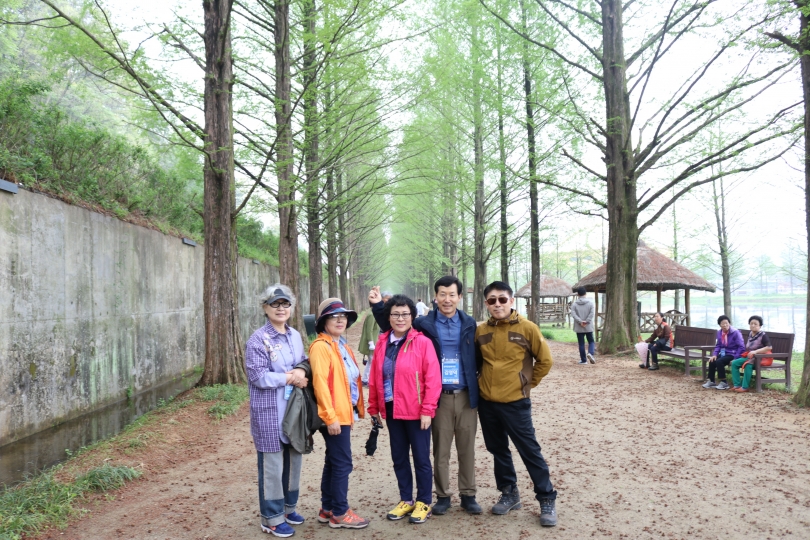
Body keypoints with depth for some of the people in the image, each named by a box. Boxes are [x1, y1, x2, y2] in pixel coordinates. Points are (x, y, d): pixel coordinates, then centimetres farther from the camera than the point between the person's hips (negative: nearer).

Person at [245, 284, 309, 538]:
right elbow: (258, 376, -19)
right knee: (272, 464, 3)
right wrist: (290, 378, -17)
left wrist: (302, 372, -10)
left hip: (294, 409, 7)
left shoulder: (295, 336, 9)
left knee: (293, 460, 15)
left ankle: (288, 507, 33)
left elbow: (304, 363, 14)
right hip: (269, 412, -6)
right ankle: (271, 517, 17)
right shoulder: (258, 340, -12)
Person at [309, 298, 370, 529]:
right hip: (334, 416, -9)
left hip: (343, 413, 9)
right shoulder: (320, 346, -14)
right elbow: (320, 383, -20)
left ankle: (327, 509, 26)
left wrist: (356, 408, 13)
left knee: (333, 462, 15)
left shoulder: (342, 345, 15)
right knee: (342, 463, -3)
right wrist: (331, 416, -22)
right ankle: (340, 513, 9)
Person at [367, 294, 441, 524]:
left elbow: (433, 379, -13)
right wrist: (374, 407, 9)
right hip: (391, 410, 5)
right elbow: (374, 377, 9)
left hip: (416, 411, -5)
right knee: (399, 458, 15)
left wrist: (427, 410, -16)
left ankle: (424, 503, 22)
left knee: (421, 458, 6)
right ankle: (406, 500, 30)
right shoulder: (382, 343, 5)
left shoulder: (422, 342, -10)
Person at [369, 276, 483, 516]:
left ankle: (468, 495, 23)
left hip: (466, 396, 1)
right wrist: (378, 306, -6)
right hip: (440, 397, -1)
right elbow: (394, 327, 7)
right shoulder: (424, 324, 0)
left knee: (467, 449, 10)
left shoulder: (469, 324, 5)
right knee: (440, 450, 8)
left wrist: (479, 389, 2)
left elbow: (478, 357, 9)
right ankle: (442, 496, 21)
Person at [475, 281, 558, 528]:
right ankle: (509, 493, 31)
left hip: (515, 402, -4)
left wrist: (528, 383, 2)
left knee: (529, 450, 2)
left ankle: (547, 499, 16)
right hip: (486, 402, 4)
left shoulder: (527, 328, -9)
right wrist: (482, 382, 9)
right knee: (498, 450, 15)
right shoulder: (481, 331, 1)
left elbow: (545, 360, -2)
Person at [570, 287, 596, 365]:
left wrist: (580, 321, -15)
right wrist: (586, 321, -13)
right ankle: (590, 353, -12)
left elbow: (573, 314, -13)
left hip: (579, 328, 0)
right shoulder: (590, 303, -1)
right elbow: (592, 314, -11)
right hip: (589, 327, 0)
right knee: (591, 341, 14)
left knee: (581, 344, 6)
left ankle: (583, 360, 9)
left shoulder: (574, 303, -3)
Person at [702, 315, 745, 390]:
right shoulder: (719, 332, 5)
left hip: (732, 354, -6)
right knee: (712, 361, -17)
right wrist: (714, 354, -5)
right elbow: (718, 345, 12)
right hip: (723, 353, 6)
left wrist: (735, 359, -21)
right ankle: (711, 381, -2)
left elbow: (741, 347, -15)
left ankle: (724, 383, -16)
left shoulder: (735, 332, -14)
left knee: (719, 361, -28)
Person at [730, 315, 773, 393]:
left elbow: (769, 347, -22)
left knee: (748, 365, -34)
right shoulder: (750, 334, 10)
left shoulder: (763, 335, -11)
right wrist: (748, 353, 8)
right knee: (734, 363, -9)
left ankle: (745, 387, -26)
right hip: (748, 357, 7)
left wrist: (755, 351, -26)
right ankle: (737, 385, -10)